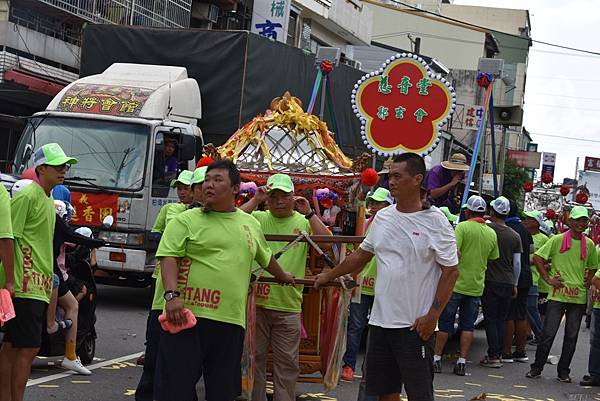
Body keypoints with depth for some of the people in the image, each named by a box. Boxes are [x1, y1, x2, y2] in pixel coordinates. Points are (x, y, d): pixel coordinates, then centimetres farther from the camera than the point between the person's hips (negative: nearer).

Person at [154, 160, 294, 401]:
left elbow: (266, 258, 34)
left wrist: (283, 277, 49)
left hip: (231, 321, 4)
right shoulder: (186, 220, 2)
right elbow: (169, 257, -8)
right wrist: (172, 295, -22)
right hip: (187, 316, -4)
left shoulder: (251, 225, 16)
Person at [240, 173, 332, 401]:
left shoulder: (304, 223, 5)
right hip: (256, 300, 0)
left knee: (287, 363, 7)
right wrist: (255, 201, -12)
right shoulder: (257, 218, 4)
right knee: (254, 358, 9)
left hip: (289, 305, 0)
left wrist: (309, 213, -12)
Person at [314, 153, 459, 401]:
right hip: (380, 321, 6)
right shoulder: (383, 217, 10)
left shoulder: (434, 221, -7)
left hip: (415, 325, -6)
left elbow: (450, 270, -8)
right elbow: (361, 255, 25)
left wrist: (433, 315, -14)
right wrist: (329, 276, 27)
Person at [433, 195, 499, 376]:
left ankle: (436, 359, 9)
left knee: (445, 323, 5)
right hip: (476, 286, 4)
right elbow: (493, 259, 15)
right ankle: (462, 362, 5)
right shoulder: (492, 234, 7)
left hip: (456, 284, -4)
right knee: (468, 326, 8)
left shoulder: (462, 227, -10)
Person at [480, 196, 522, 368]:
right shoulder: (515, 236, 5)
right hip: (508, 283, 4)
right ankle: (499, 354, 11)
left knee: (490, 319, -1)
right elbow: (517, 263, 7)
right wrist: (515, 284, 15)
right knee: (501, 320, 11)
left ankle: (493, 356, -5)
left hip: (490, 282, -4)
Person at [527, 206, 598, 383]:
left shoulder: (589, 245, 8)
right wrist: (548, 279, -7)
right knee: (548, 333, -3)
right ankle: (536, 368, 9)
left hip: (579, 297, 4)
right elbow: (537, 257, -3)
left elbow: (593, 267, 24)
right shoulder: (558, 240, -3)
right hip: (558, 295, -3)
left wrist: (587, 282, 8)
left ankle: (563, 371, 16)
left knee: (572, 337, 7)